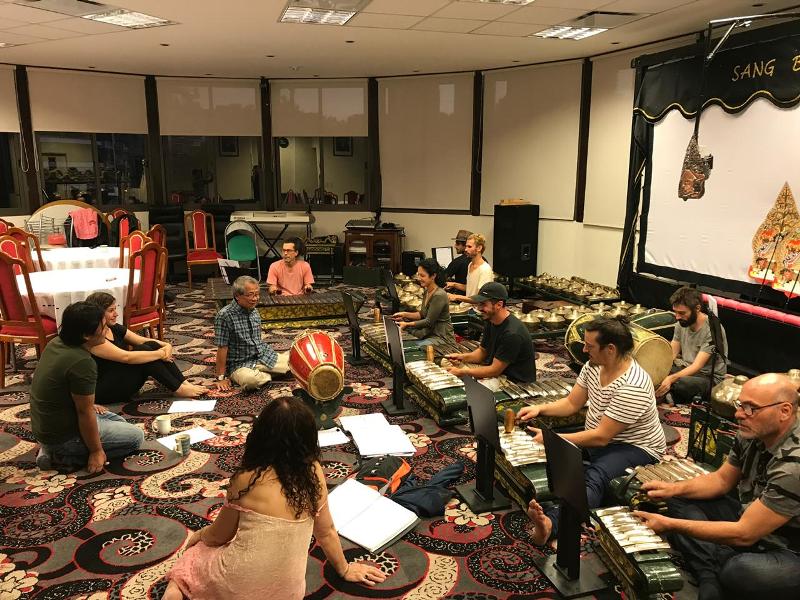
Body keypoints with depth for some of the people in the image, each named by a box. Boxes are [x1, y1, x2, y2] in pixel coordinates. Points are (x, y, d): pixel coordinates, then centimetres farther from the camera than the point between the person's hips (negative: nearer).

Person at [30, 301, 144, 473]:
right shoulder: (82, 363, -30)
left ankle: (54, 447, 11)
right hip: (63, 434, -9)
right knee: (136, 437, 1)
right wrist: (96, 451, -13)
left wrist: (88, 405, 22)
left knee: (118, 422, 24)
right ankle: (63, 456, -2)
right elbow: (85, 413, -24)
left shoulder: (56, 343, -2)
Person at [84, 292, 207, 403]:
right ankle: (178, 389, -19)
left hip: (122, 380, 9)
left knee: (152, 345, -11)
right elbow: (125, 357, -29)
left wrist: (166, 345, -15)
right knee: (143, 350, -24)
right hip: (104, 391, -8)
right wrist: (160, 354, -23)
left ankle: (184, 384, -15)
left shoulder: (115, 328, 7)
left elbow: (143, 341, 5)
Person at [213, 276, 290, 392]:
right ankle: (265, 375, -5)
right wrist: (221, 378, -14)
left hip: (265, 357, 6)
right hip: (241, 364, -6)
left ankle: (262, 374, 11)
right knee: (250, 380, -39)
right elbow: (222, 348, -15)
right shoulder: (225, 316, -16)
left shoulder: (254, 312, 7)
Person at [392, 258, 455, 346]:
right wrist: (404, 315, 3)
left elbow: (429, 322, -19)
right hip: (430, 334, 8)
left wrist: (407, 324, -18)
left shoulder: (439, 295, -22)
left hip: (442, 338, -8)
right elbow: (422, 314, 16)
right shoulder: (427, 291, 7)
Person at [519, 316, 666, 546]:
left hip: (635, 449, -8)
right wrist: (540, 408, -9)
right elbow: (571, 403, 9)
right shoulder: (593, 366, -1)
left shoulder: (632, 387, -27)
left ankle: (550, 522, -59)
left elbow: (601, 437, -25)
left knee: (596, 476, -37)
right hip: (596, 439, 8)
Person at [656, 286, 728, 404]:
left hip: (710, 378, -6)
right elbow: (670, 354, 0)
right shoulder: (682, 324, -1)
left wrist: (671, 378, -44)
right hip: (686, 368, 6)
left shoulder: (712, 330, -22)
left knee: (676, 384, -36)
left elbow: (697, 366, -28)